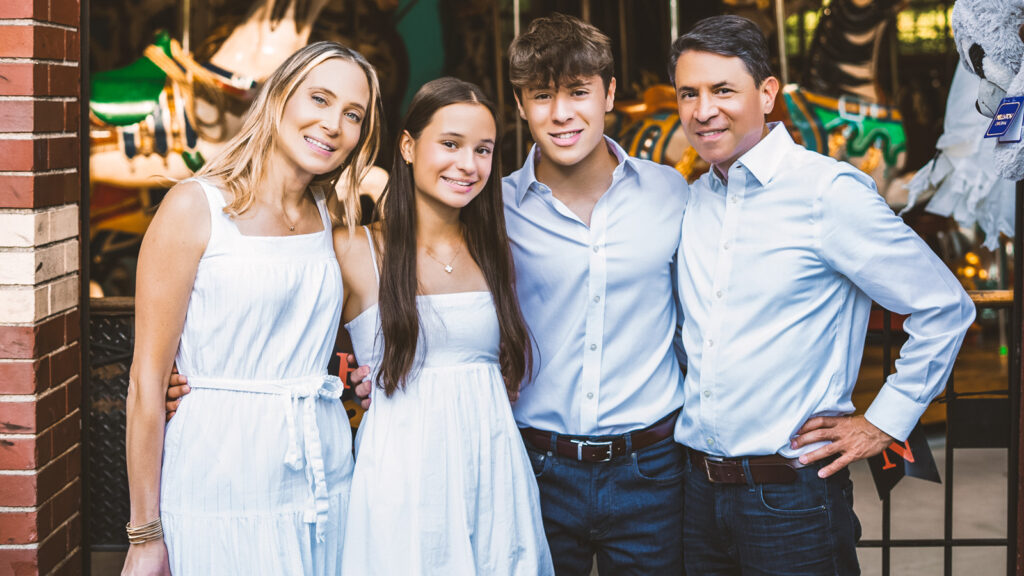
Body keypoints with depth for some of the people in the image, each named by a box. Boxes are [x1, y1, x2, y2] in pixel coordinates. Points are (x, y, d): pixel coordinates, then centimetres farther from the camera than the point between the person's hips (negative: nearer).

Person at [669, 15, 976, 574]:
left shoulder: (829, 192, -12)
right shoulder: (693, 200, 8)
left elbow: (944, 307, -8)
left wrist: (885, 421, -6)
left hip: (792, 496, -6)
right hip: (697, 486, 6)